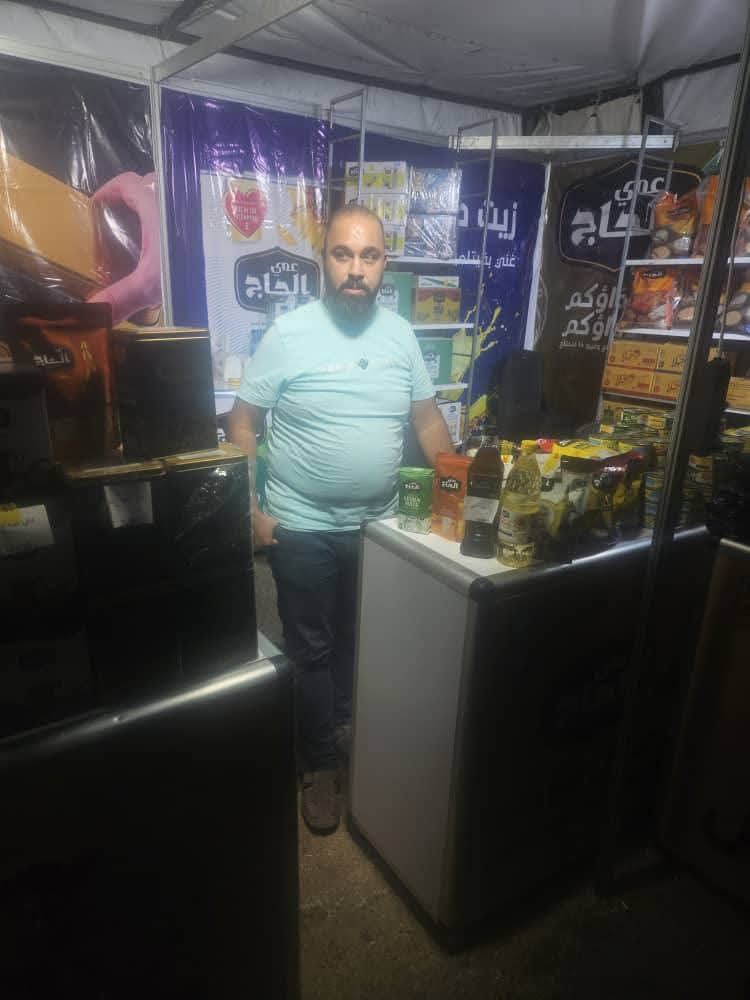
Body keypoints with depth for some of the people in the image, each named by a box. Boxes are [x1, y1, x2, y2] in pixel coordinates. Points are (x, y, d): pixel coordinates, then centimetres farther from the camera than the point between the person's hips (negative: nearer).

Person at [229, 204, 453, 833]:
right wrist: (250, 509, -11)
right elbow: (242, 424, -7)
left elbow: (427, 417, 7)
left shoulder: (400, 333, 0)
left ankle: (343, 721, 49)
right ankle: (321, 764, 32)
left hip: (378, 523, 4)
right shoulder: (288, 334, -11)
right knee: (312, 649, 11)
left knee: (359, 640, 21)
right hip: (302, 529, -3)